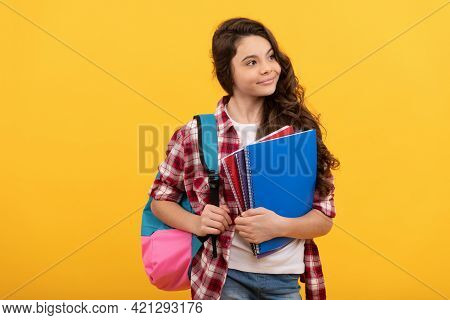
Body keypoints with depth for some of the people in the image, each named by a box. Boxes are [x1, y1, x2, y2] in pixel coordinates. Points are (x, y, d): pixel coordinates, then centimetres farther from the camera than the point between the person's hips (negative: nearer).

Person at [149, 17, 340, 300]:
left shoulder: (299, 128, -6)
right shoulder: (196, 133, -8)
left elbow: (325, 218, -3)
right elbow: (161, 198, 4)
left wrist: (278, 226, -22)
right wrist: (197, 224, -14)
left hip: (286, 281, 2)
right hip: (224, 278, -1)